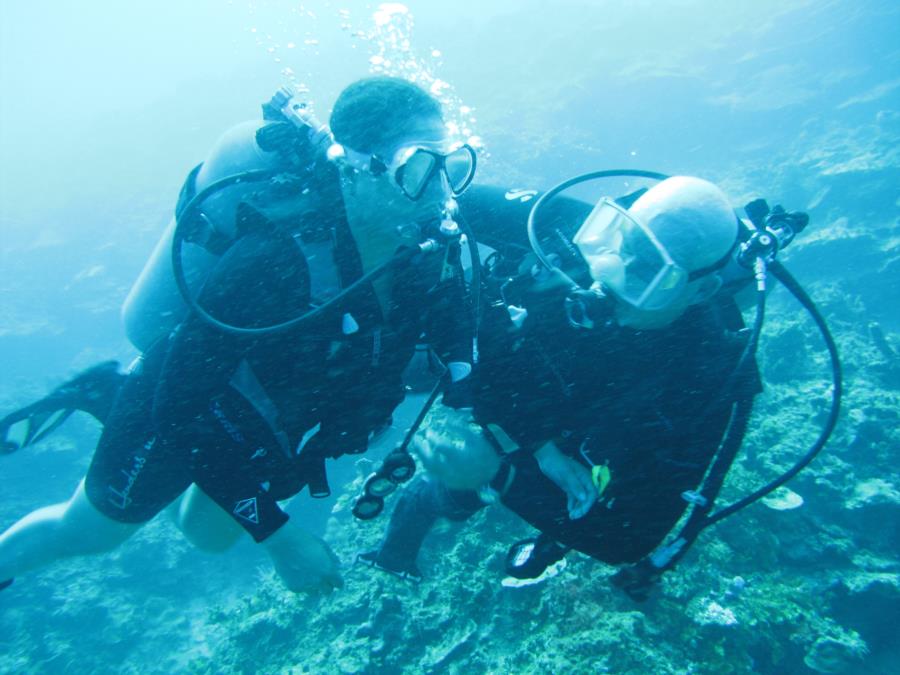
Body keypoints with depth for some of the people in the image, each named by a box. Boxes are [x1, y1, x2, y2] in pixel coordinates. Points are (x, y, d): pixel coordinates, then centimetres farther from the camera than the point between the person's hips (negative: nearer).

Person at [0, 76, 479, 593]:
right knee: (90, 533, 19)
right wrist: (276, 533, -30)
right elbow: (181, 399, -32)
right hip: (182, 406, -5)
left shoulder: (430, 241, -22)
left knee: (208, 534, 31)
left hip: (273, 428, 6)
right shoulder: (275, 258, -40)